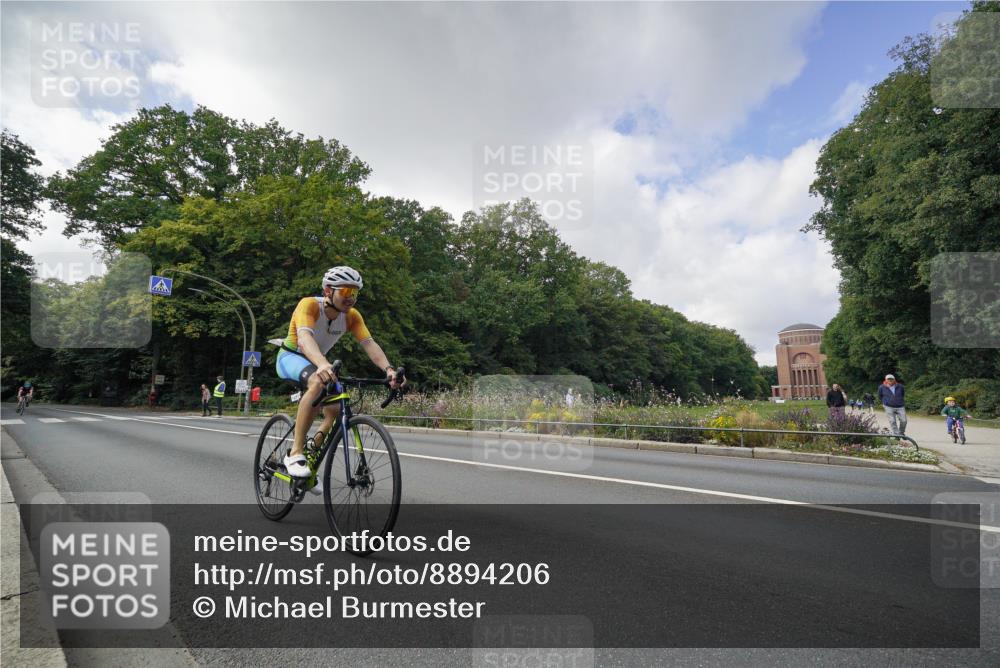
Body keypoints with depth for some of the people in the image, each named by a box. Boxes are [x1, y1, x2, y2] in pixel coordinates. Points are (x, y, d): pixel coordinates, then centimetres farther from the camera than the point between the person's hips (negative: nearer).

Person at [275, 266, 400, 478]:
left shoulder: (352, 316, -13)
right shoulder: (309, 304, -28)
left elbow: (369, 343, -26)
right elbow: (304, 339, -45)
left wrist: (388, 369, -45)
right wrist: (323, 364, -65)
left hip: (316, 363, 6)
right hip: (291, 357, -6)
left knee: (335, 412, -9)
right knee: (317, 382, -37)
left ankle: (311, 460, 15)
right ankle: (295, 453, -30)